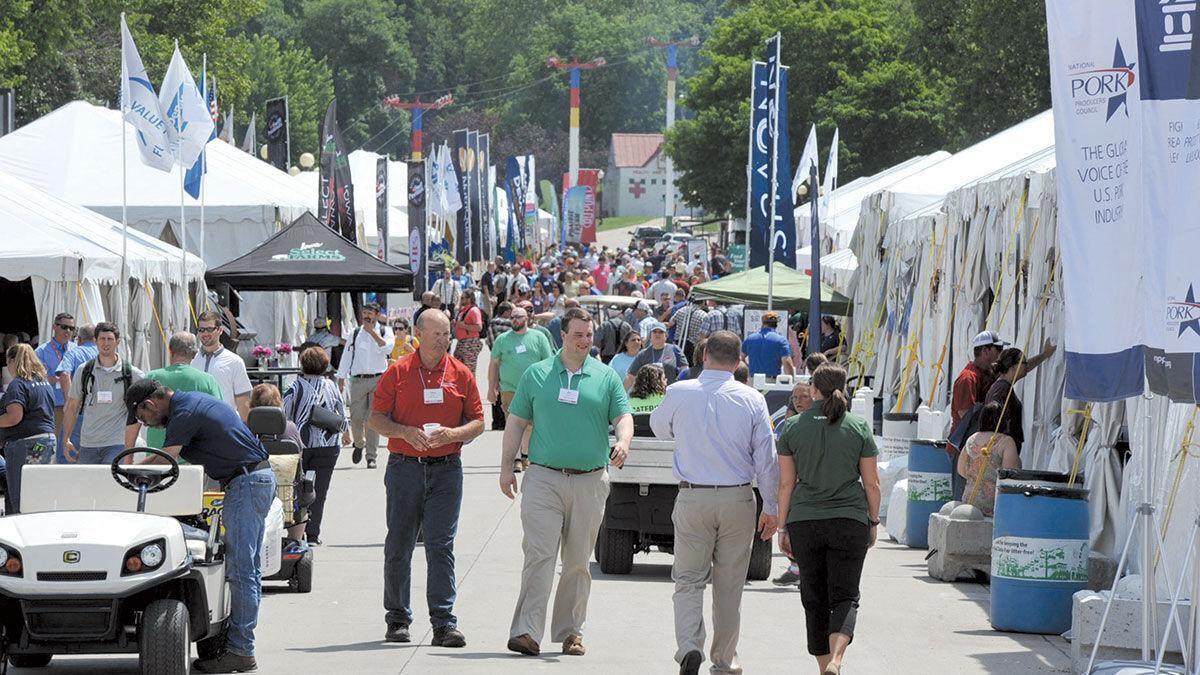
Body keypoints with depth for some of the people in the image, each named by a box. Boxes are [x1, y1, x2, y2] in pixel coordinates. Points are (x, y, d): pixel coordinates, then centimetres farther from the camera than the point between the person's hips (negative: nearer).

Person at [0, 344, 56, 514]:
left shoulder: (18, 385, -12)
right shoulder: (45, 383, 16)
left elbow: (14, 417, -22)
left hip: (24, 444, -9)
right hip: (48, 440, 9)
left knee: (19, 502, -6)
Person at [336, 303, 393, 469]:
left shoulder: (384, 331, 7)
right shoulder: (355, 333, 11)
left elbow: (387, 348, -12)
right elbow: (347, 355, 12)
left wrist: (372, 332, -13)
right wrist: (341, 378, 7)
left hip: (378, 379, -2)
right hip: (358, 379, 2)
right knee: (356, 417, -5)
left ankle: (371, 456, 1)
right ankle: (359, 444, 24)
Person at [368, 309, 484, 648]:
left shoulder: (461, 375, 6)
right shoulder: (398, 372, 3)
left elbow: (478, 422, 8)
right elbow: (376, 419, 4)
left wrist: (452, 434, -12)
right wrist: (405, 432, -15)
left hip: (446, 470, 0)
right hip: (405, 467, 0)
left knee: (441, 546, -6)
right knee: (399, 546, 5)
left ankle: (443, 623, -7)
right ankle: (397, 619, 16)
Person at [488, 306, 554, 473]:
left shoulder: (538, 338, 6)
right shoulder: (503, 339, 7)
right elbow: (494, 364, 12)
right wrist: (491, 388, 8)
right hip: (510, 389, 0)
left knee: (530, 425, 7)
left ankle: (526, 455, 22)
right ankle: (515, 459, -4)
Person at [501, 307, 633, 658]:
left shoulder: (606, 377, 9)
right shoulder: (536, 375, 8)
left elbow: (623, 417, 3)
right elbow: (516, 422, 10)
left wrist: (623, 442, -20)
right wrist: (506, 467, 4)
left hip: (590, 481, 2)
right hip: (543, 479, -1)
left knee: (578, 562, 7)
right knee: (539, 555, -12)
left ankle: (569, 632, 16)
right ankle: (526, 631, -16)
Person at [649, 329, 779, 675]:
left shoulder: (678, 393, -5)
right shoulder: (752, 400, -4)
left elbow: (659, 427, 16)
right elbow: (767, 459, -2)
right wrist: (771, 509, 5)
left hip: (693, 500, -1)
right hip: (738, 500, 1)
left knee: (689, 580, 5)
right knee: (729, 586, 11)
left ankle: (689, 646, -18)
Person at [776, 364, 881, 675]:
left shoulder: (793, 427, 0)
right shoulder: (859, 427, -1)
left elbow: (786, 483, 1)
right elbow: (872, 483, 1)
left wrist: (783, 527, 7)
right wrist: (874, 522, 12)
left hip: (804, 522, 1)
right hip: (849, 521, -1)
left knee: (815, 599, 11)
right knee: (845, 597, 0)